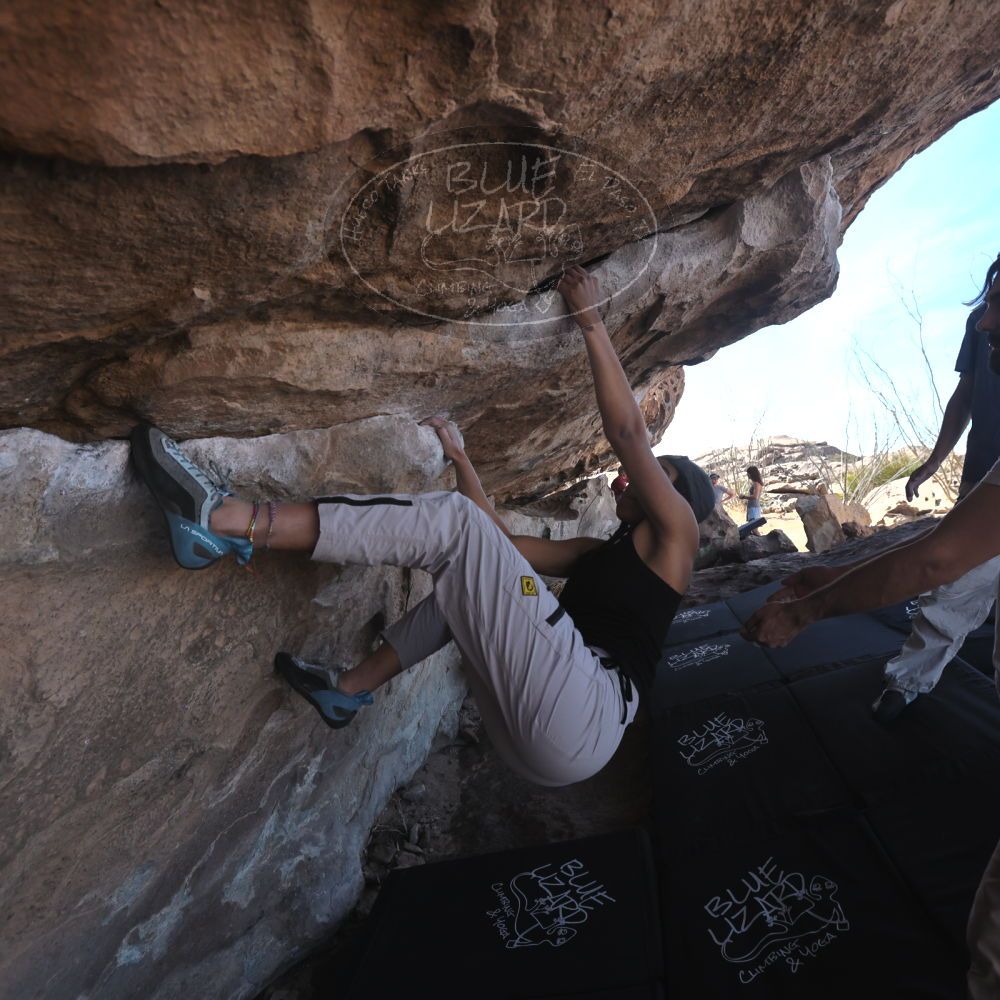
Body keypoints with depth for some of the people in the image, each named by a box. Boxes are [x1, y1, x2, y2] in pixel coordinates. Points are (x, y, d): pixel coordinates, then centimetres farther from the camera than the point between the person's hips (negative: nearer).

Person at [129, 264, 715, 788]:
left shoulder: (674, 533, 11)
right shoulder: (600, 554, 30)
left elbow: (628, 432, -1)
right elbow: (503, 544, 26)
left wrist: (591, 321, 5)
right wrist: (459, 457, 29)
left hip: (582, 720, -8)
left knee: (453, 519, -16)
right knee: (470, 576, 21)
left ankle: (229, 521, -18)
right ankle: (350, 690, 14)